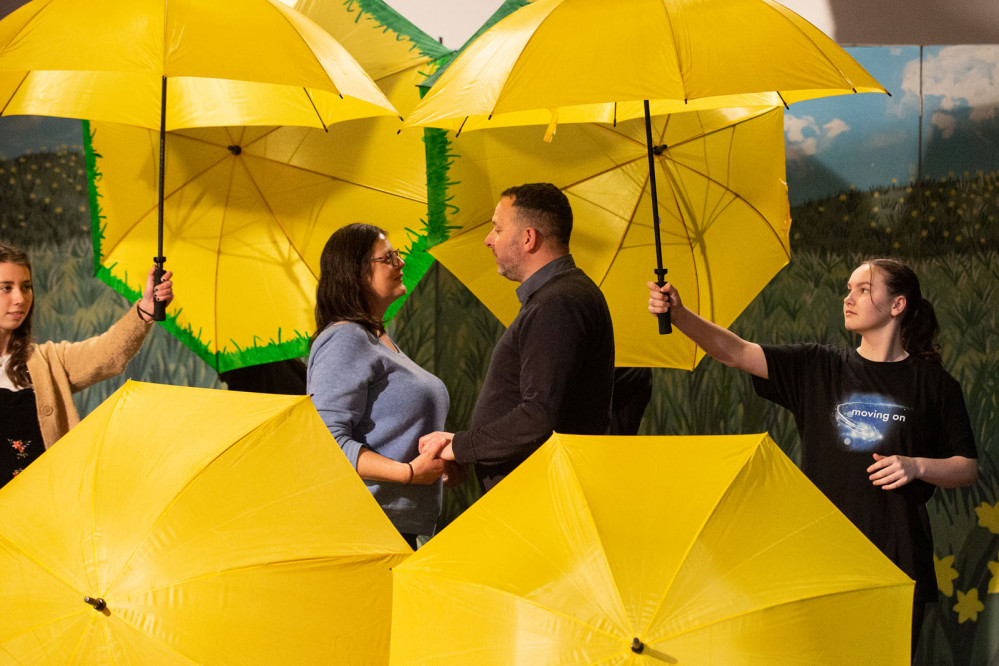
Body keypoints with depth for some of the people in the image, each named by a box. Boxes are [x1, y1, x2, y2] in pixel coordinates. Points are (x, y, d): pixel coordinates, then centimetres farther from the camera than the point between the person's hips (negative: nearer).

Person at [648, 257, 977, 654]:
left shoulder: (932, 384, 2)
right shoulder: (818, 368, 7)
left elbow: (968, 469, 6)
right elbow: (735, 353, -3)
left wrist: (916, 466, -12)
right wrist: (678, 314, -17)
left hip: (897, 560, -2)